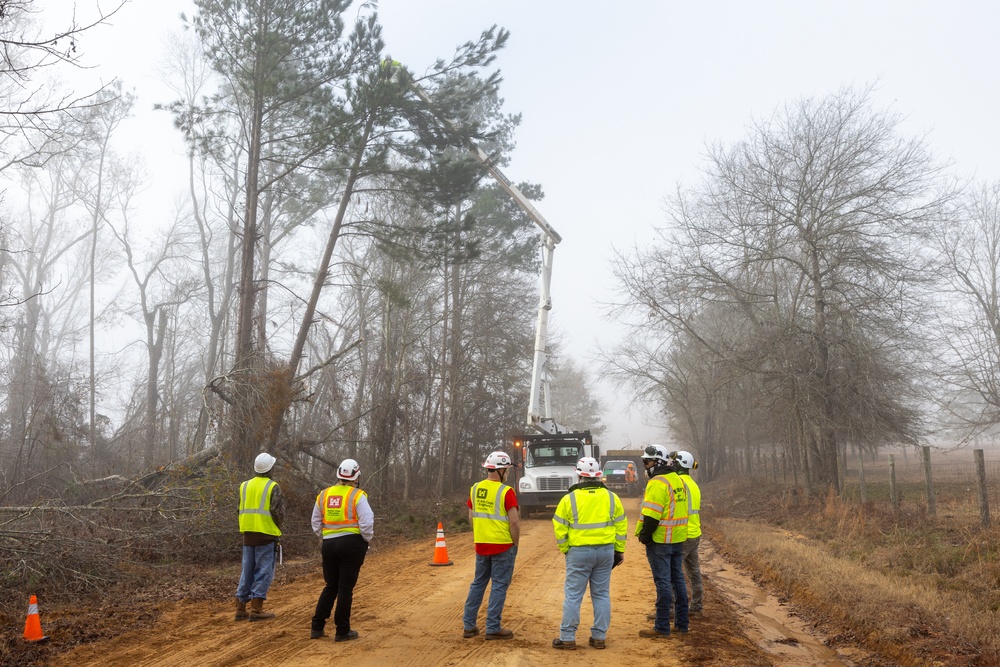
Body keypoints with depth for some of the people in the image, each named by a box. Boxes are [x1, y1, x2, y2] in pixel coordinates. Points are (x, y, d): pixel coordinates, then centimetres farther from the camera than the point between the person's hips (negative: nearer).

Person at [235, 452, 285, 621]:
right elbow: (277, 512, -15)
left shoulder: (245, 486, 9)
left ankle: (241, 608, 15)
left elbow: (240, 510, 11)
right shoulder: (272, 487, -8)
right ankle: (256, 609, -2)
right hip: (266, 534, -6)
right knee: (264, 572, 0)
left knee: (247, 571, 13)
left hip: (248, 533, 6)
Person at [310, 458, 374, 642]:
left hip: (329, 544, 5)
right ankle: (342, 631, 9)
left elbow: (316, 523, 13)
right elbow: (367, 522, -15)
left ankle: (317, 628, 17)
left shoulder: (324, 494, 6)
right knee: (346, 588, 3)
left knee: (330, 586, 17)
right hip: (352, 544, -4)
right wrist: (367, 540, 0)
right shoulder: (357, 495, -9)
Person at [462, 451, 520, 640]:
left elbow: (471, 517, 11)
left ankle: (469, 625, 18)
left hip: (481, 545, 6)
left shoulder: (475, 489, 4)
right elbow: (514, 521, -17)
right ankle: (493, 628, 7)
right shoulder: (506, 492, -15)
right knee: (499, 585, 3)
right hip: (502, 546, -6)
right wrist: (515, 544, -4)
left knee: (478, 583, 16)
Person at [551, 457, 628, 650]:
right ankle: (599, 637, 14)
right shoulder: (611, 497, 3)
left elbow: (560, 529, -4)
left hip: (579, 552, -3)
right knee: (601, 594, 11)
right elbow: (621, 527, 7)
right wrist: (619, 551, 14)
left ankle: (568, 638, 7)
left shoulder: (570, 499, -6)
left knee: (573, 595, 4)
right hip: (606, 551, 3)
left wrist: (566, 550, 9)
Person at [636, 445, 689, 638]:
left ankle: (662, 627, 1)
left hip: (660, 541, -9)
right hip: (678, 539, 9)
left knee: (663, 583, -4)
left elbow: (652, 515, -22)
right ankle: (681, 623, 23)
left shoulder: (658, 483, -17)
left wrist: (644, 536, -11)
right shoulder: (677, 480, 12)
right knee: (678, 580, 15)